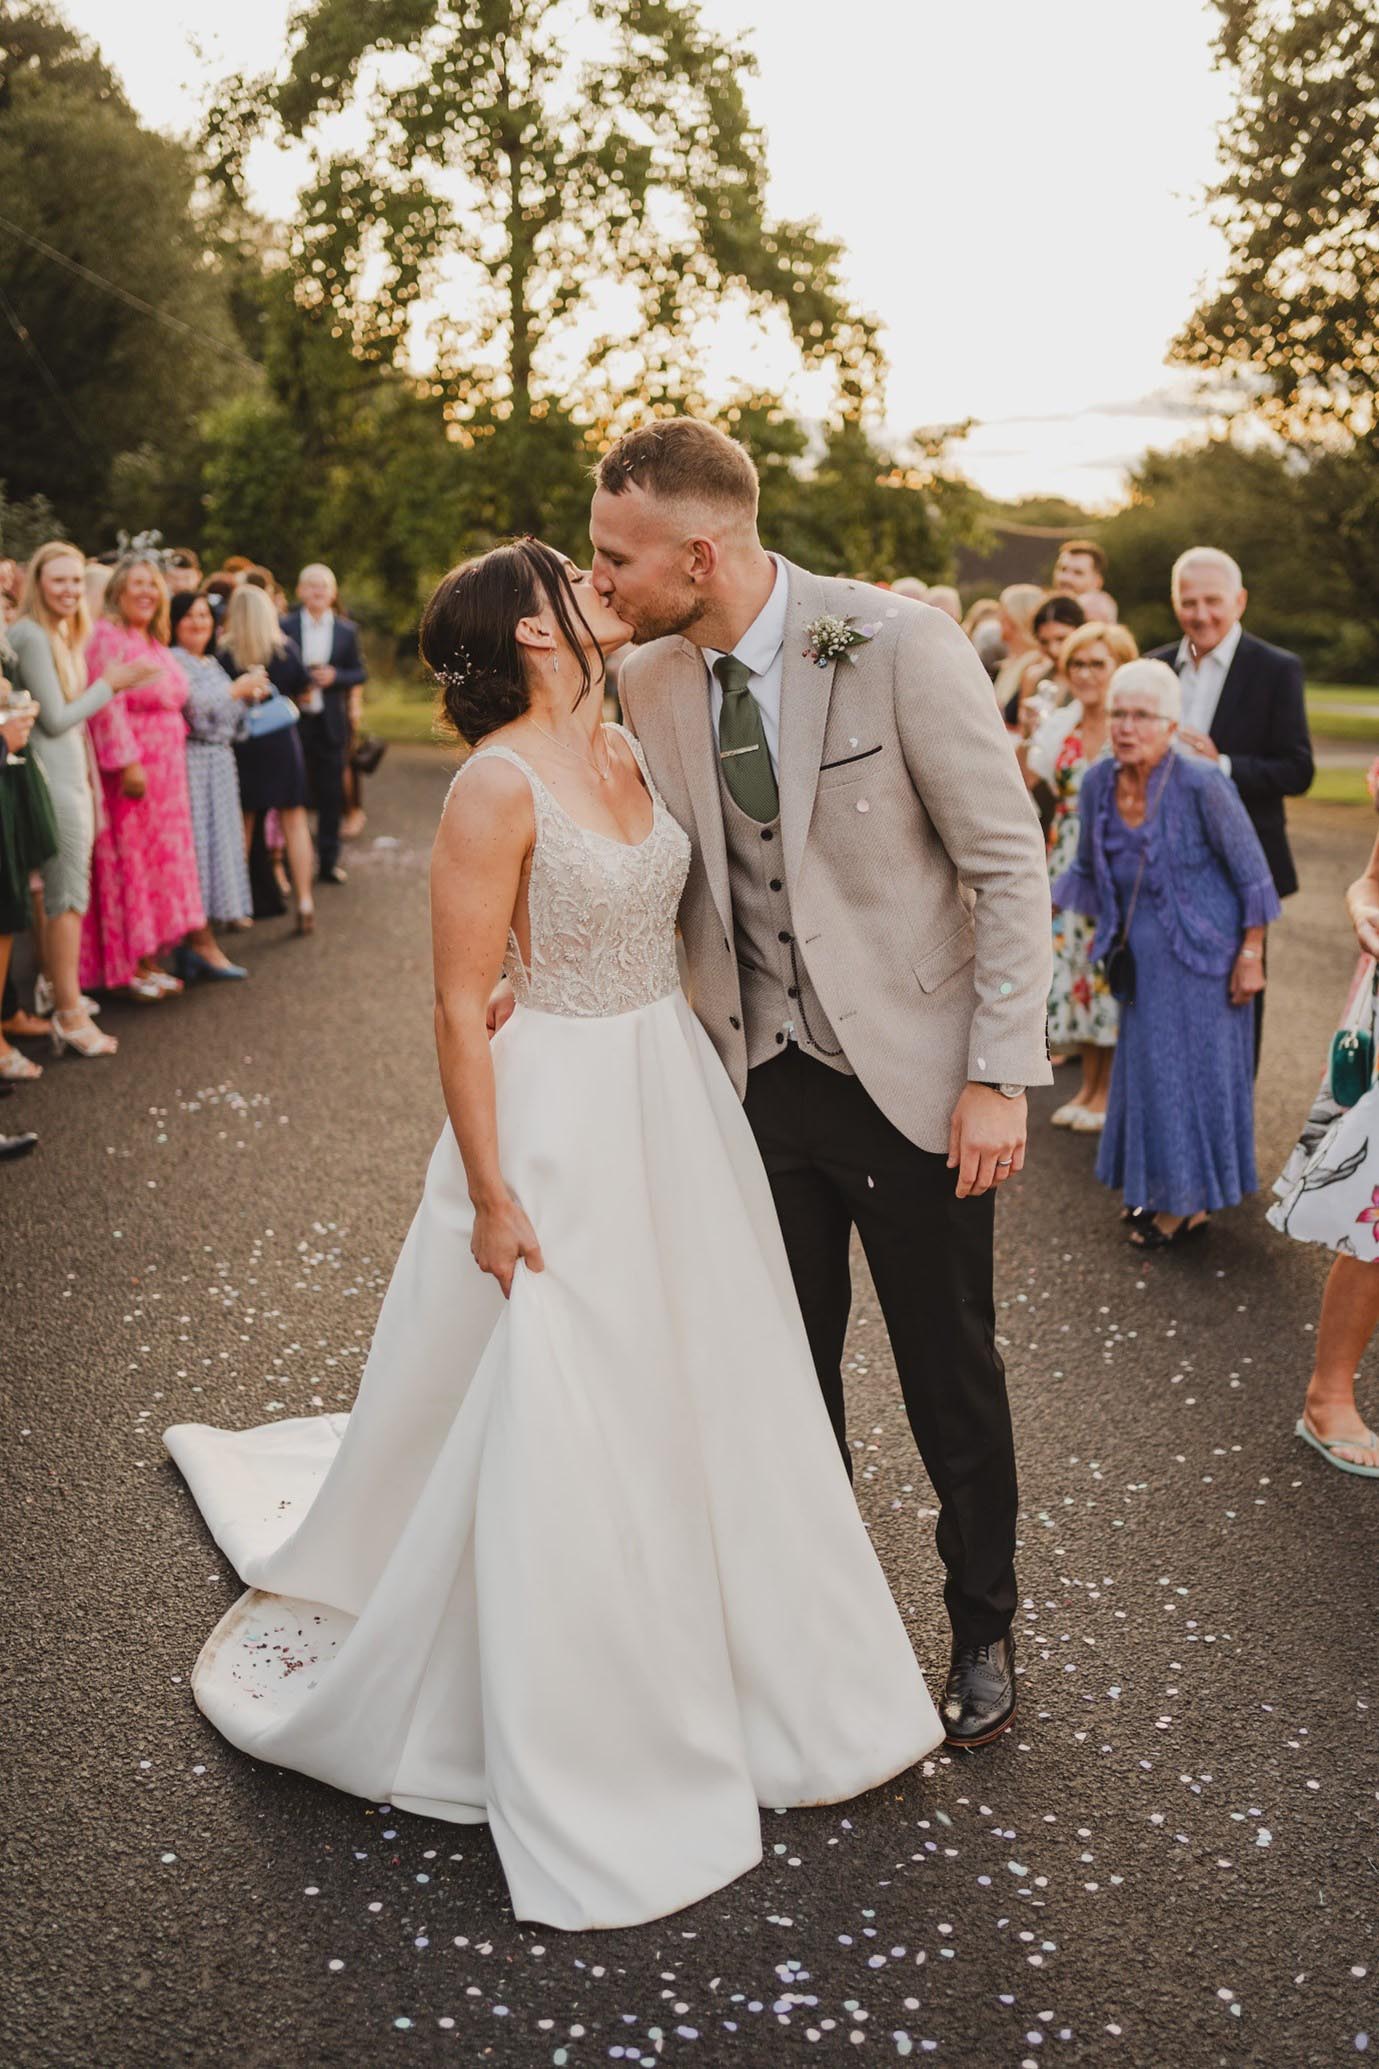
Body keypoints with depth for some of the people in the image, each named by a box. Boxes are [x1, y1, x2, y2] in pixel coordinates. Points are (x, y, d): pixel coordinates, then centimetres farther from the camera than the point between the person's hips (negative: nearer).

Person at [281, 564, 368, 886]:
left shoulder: (347, 630, 7)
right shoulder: (285, 626, 3)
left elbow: (360, 673, 7)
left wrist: (335, 677, -11)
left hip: (331, 723, 1)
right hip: (295, 720, -1)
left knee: (330, 793, 5)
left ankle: (329, 861, 13)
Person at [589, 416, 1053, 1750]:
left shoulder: (902, 649, -17)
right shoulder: (648, 685, -1)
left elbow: (1010, 865, -13)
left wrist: (1000, 1075, -15)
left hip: (910, 1075, -4)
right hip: (761, 1078, 4)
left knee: (950, 1375, 11)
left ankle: (983, 1631, 34)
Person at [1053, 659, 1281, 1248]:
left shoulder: (1200, 785, -21)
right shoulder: (1098, 783, -4)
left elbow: (1252, 874, -13)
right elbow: (1090, 872, 10)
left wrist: (1251, 953, -11)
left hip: (1201, 955, -6)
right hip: (1142, 956, 6)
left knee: (1191, 1068, 3)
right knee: (1145, 1063, 14)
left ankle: (1190, 1203, 20)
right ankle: (1157, 1188, 31)